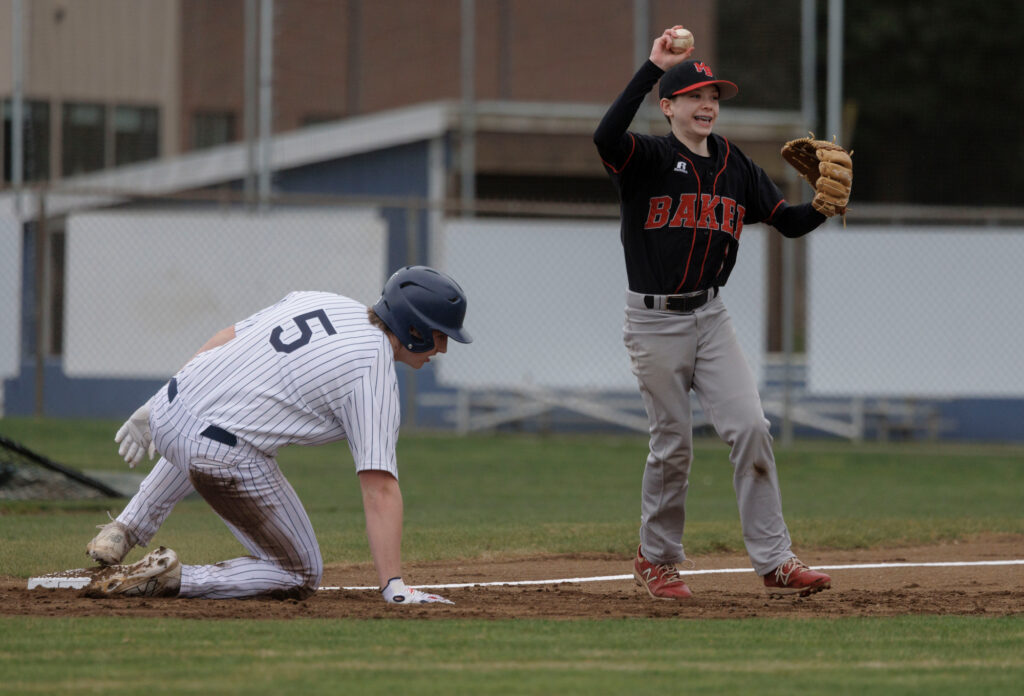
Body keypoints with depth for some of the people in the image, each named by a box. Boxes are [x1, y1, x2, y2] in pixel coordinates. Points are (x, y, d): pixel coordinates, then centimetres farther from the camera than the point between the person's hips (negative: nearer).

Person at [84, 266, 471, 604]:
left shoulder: (319, 302, 12)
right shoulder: (374, 377, -11)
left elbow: (223, 341, 18)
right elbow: (379, 488, -18)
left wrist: (155, 407, 27)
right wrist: (394, 588, -21)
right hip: (225, 461, -8)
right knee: (301, 577, 10)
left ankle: (126, 530, 37)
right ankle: (175, 579, -6)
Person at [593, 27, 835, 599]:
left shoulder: (736, 168, 8)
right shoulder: (648, 159, -8)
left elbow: (790, 222, 7)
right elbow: (607, 136, -31)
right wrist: (652, 68, -32)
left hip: (711, 316, 4)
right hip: (655, 321, -4)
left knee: (750, 427, -9)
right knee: (674, 444, 1)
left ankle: (774, 561, -7)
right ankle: (657, 560, 21)